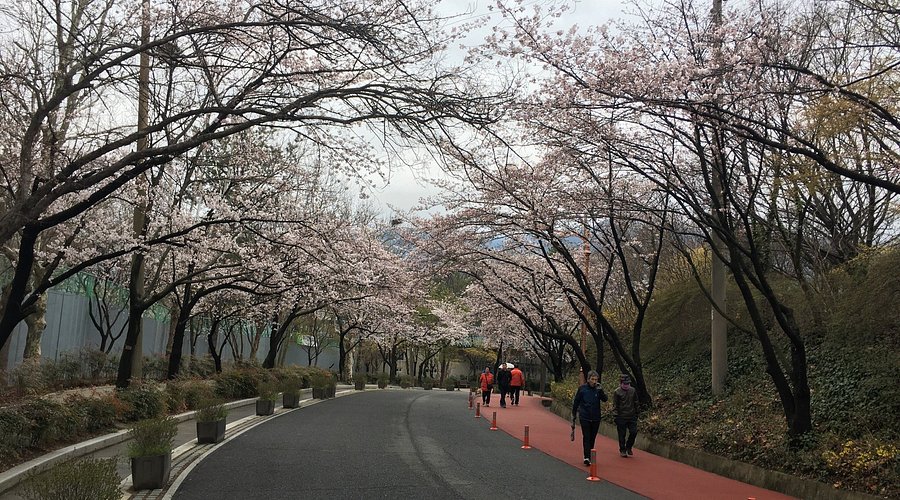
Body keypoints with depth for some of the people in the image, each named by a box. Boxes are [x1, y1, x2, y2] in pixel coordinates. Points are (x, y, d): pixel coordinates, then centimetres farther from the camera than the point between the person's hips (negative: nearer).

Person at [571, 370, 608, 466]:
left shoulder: (598, 389, 2)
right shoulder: (582, 389, -2)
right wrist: (574, 416, 6)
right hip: (585, 417, -2)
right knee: (586, 437, -11)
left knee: (592, 438, 9)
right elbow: (576, 403, 5)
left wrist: (600, 390, -27)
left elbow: (605, 399, -13)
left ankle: (589, 456, 20)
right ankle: (587, 457, -17)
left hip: (596, 418, 2)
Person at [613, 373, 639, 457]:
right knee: (622, 435, 3)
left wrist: (636, 413, 16)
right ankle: (622, 450, 17)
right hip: (621, 417, -4)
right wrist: (615, 416, -9)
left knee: (633, 432, -3)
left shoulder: (633, 390, 7)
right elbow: (615, 405, -5)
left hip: (632, 416, 4)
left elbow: (636, 403, 17)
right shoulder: (617, 392, -6)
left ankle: (628, 447, 20)